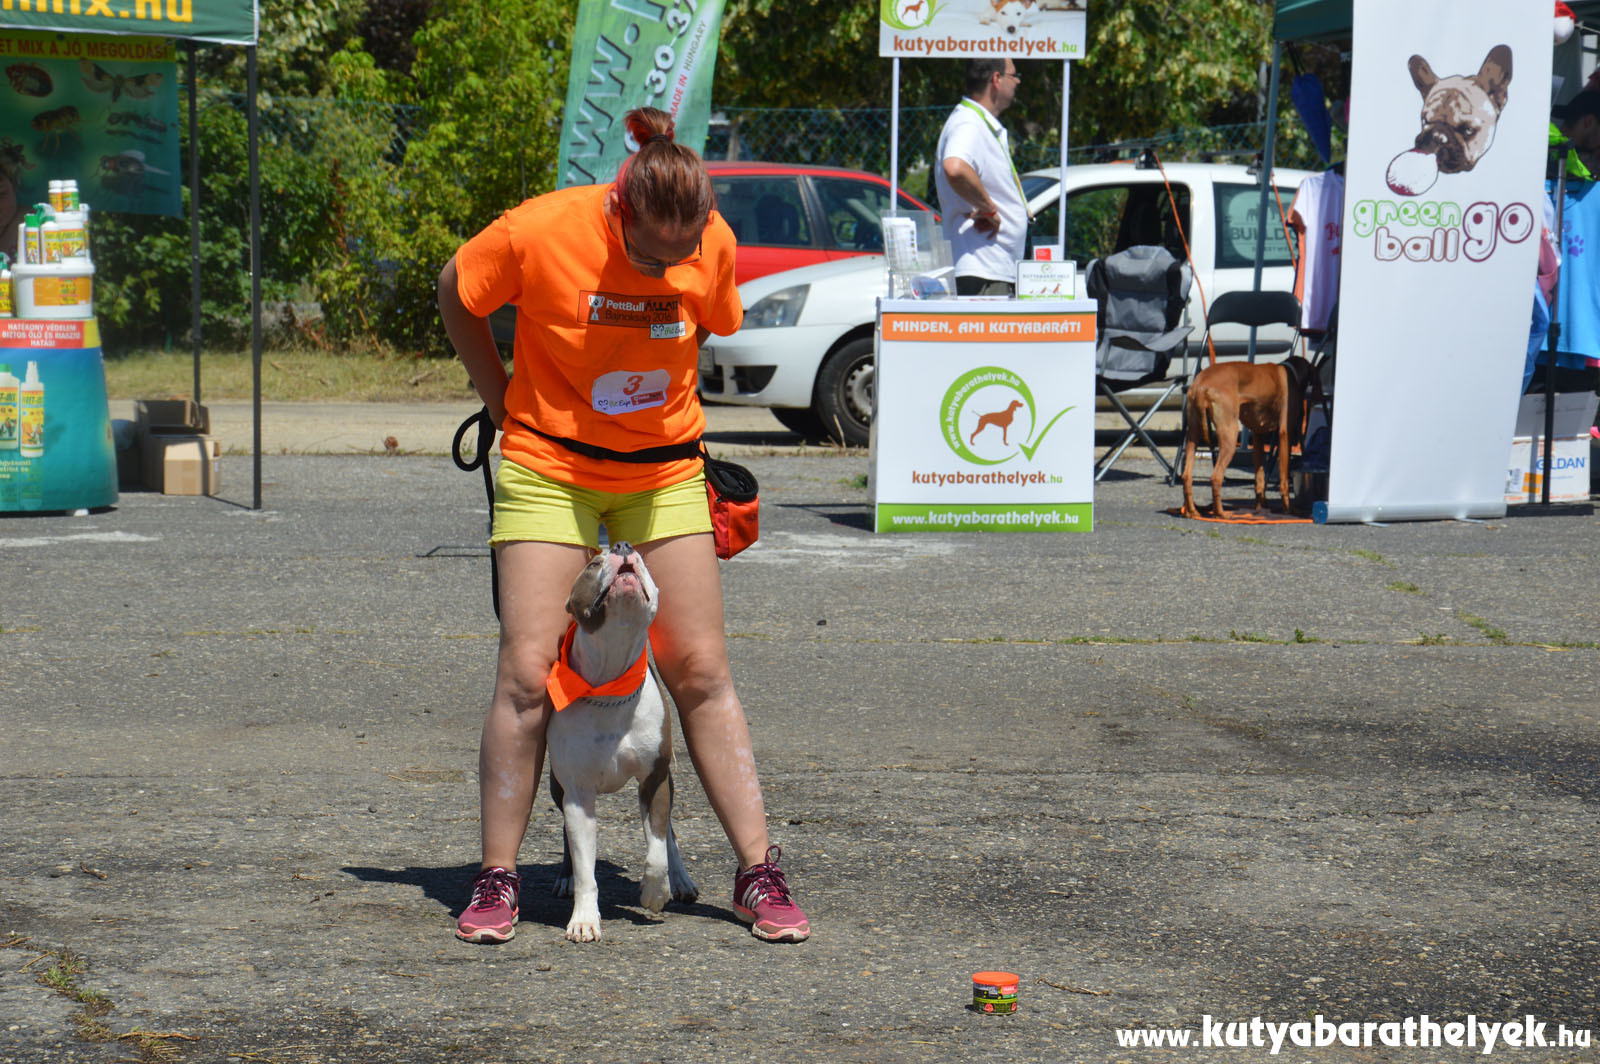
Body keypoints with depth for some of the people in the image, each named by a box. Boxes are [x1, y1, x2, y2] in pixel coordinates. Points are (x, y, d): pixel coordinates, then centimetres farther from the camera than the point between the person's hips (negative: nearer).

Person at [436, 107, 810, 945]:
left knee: (702, 671, 0)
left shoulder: (713, 245, -13)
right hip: (547, 466, -2)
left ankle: (759, 875, 5)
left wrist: (660, 413, 7)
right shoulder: (539, 232, -21)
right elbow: (456, 295, -1)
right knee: (526, 672, -9)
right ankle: (497, 879, 3)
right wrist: (504, 401, 0)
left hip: (663, 472, 2)